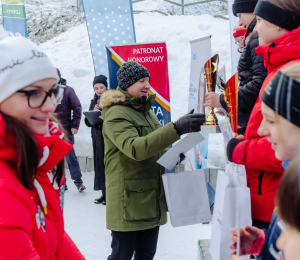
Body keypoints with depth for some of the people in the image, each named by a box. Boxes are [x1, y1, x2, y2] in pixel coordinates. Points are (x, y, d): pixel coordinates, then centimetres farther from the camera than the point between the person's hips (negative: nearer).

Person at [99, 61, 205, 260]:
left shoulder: (146, 110, 14)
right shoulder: (116, 113, -14)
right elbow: (135, 148, -30)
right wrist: (176, 128, -37)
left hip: (153, 200, 8)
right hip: (128, 201, -8)